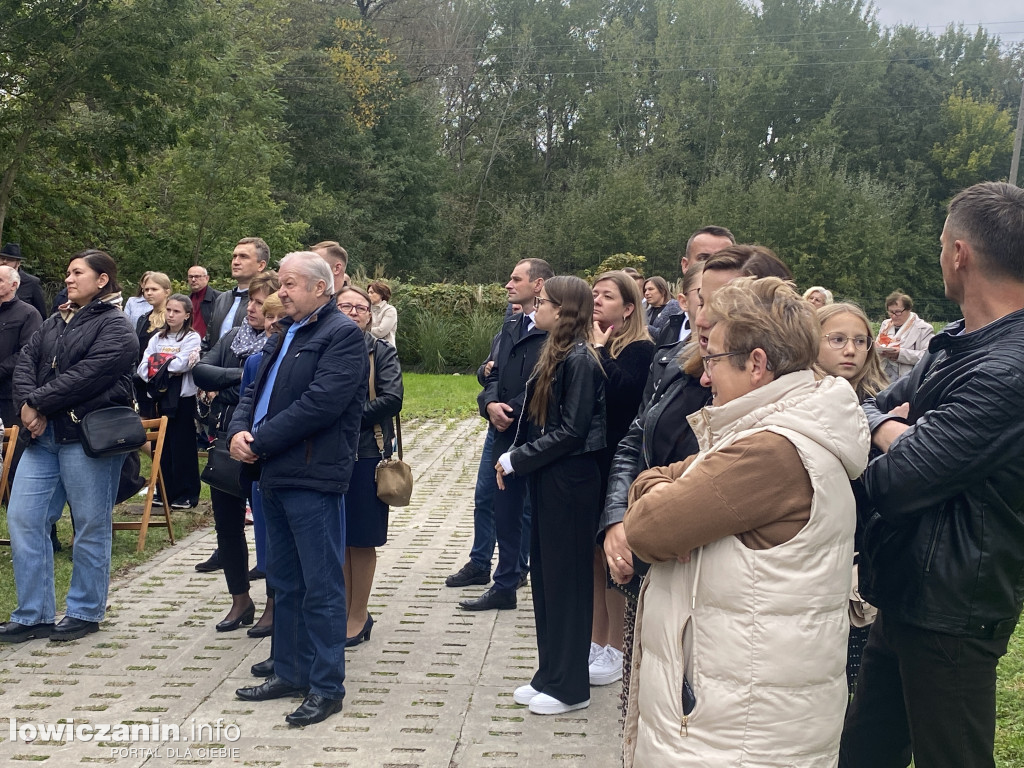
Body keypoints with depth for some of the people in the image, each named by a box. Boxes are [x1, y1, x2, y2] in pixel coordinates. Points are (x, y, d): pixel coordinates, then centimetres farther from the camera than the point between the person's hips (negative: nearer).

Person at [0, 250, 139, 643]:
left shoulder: (115, 327, -7)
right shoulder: (54, 323, 18)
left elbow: (86, 376, -18)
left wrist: (38, 403, -14)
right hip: (43, 435, 8)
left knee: (91, 526, 2)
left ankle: (84, 612, 17)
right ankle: (33, 615, 15)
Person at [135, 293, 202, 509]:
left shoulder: (192, 338, -2)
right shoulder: (157, 338, 13)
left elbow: (180, 364, -16)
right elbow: (143, 367, 2)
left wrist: (157, 366, -5)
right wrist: (166, 369, -14)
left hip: (182, 398, -5)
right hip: (159, 396, 5)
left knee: (182, 447, -1)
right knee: (160, 446, 9)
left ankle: (186, 494, 6)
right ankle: (164, 492, 18)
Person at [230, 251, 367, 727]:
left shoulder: (342, 334, -10)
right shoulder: (287, 334, 19)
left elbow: (320, 403, -21)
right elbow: (256, 391, 18)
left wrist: (260, 442, -15)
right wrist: (239, 429, -4)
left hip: (314, 477, -9)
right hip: (276, 474, 9)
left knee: (321, 587, -1)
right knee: (284, 582, 17)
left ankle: (326, 687, 8)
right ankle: (289, 672, 28)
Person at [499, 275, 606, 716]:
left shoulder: (579, 360, -16)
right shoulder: (556, 354, 11)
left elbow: (571, 431, -20)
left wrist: (516, 460, -14)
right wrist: (514, 461, 3)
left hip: (570, 481, -9)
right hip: (547, 478, 9)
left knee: (566, 578, 1)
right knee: (544, 574, 14)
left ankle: (570, 687, 14)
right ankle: (550, 674, 27)